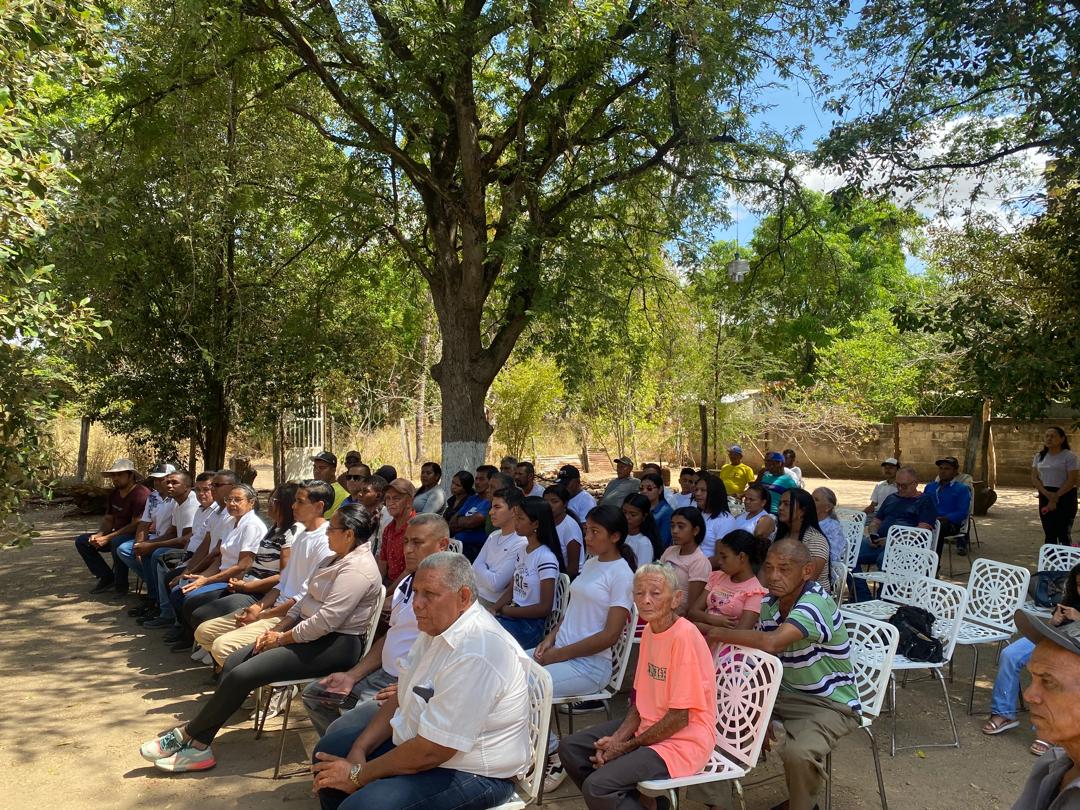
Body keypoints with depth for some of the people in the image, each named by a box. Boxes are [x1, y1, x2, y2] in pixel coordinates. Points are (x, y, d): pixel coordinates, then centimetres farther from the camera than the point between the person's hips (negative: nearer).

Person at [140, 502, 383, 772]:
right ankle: (198, 746, -1)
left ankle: (187, 735, 3)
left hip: (333, 645, -11)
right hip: (309, 632, 11)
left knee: (242, 675, -15)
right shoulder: (341, 559, 14)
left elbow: (327, 620, -26)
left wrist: (282, 638, -13)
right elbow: (308, 600, 17)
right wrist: (278, 629, 3)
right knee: (233, 662, -1)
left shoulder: (357, 569, -21)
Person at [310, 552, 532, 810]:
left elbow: (430, 752, -27)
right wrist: (359, 750, -4)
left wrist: (358, 775, -15)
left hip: (471, 773, -10)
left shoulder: (475, 655, -31)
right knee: (329, 750, 14)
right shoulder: (437, 625, 1)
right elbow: (401, 697, 9)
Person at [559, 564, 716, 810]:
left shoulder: (684, 637, -22)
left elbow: (680, 717, -20)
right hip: (648, 726, 9)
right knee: (570, 748, 5)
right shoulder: (650, 630, 4)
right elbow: (640, 698, 9)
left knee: (596, 787, -22)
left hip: (682, 741, -9)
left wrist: (628, 746, -12)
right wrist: (616, 739, -6)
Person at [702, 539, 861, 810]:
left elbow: (772, 643, -41)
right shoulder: (769, 602, -1)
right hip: (784, 692, 7)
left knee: (798, 753, -33)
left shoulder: (816, 602, -27)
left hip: (829, 703, -7)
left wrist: (715, 632, -31)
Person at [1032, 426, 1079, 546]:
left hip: (1064, 496, -5)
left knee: (1063, 533, -7)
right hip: (1045, 497, 5)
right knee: (1049, 533, 9)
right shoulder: (1039, 456, 10)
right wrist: (1047, 494, -12)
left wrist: (1055, 497, -15)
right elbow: (1034, 478, 5)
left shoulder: (1069, 456, -6)